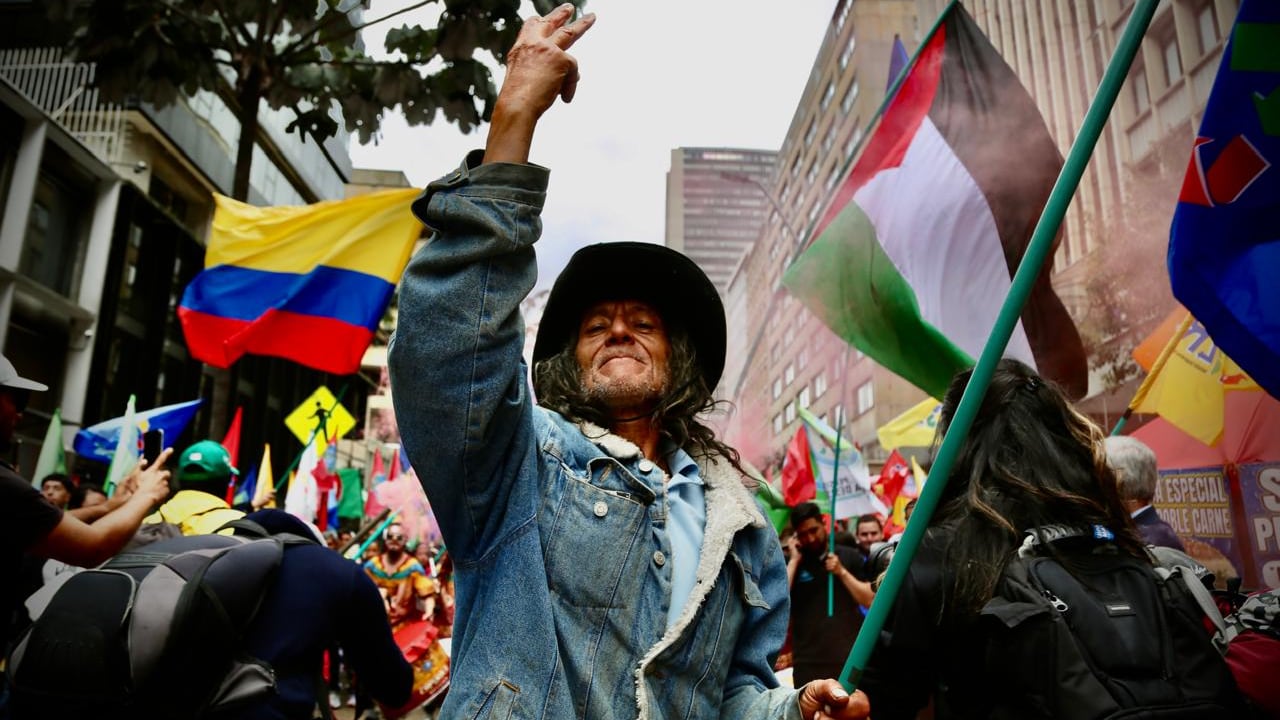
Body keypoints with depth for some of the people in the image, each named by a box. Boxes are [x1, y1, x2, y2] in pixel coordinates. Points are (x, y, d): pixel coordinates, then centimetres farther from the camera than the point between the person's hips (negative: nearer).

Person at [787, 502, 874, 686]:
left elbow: (871, 601, 1)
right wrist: (794, 560, -7)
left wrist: (842, 572, -9)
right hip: (808, 663, 0)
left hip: (850, 659, 0)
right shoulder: (791, 565, 6)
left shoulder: (849, 557, 6)